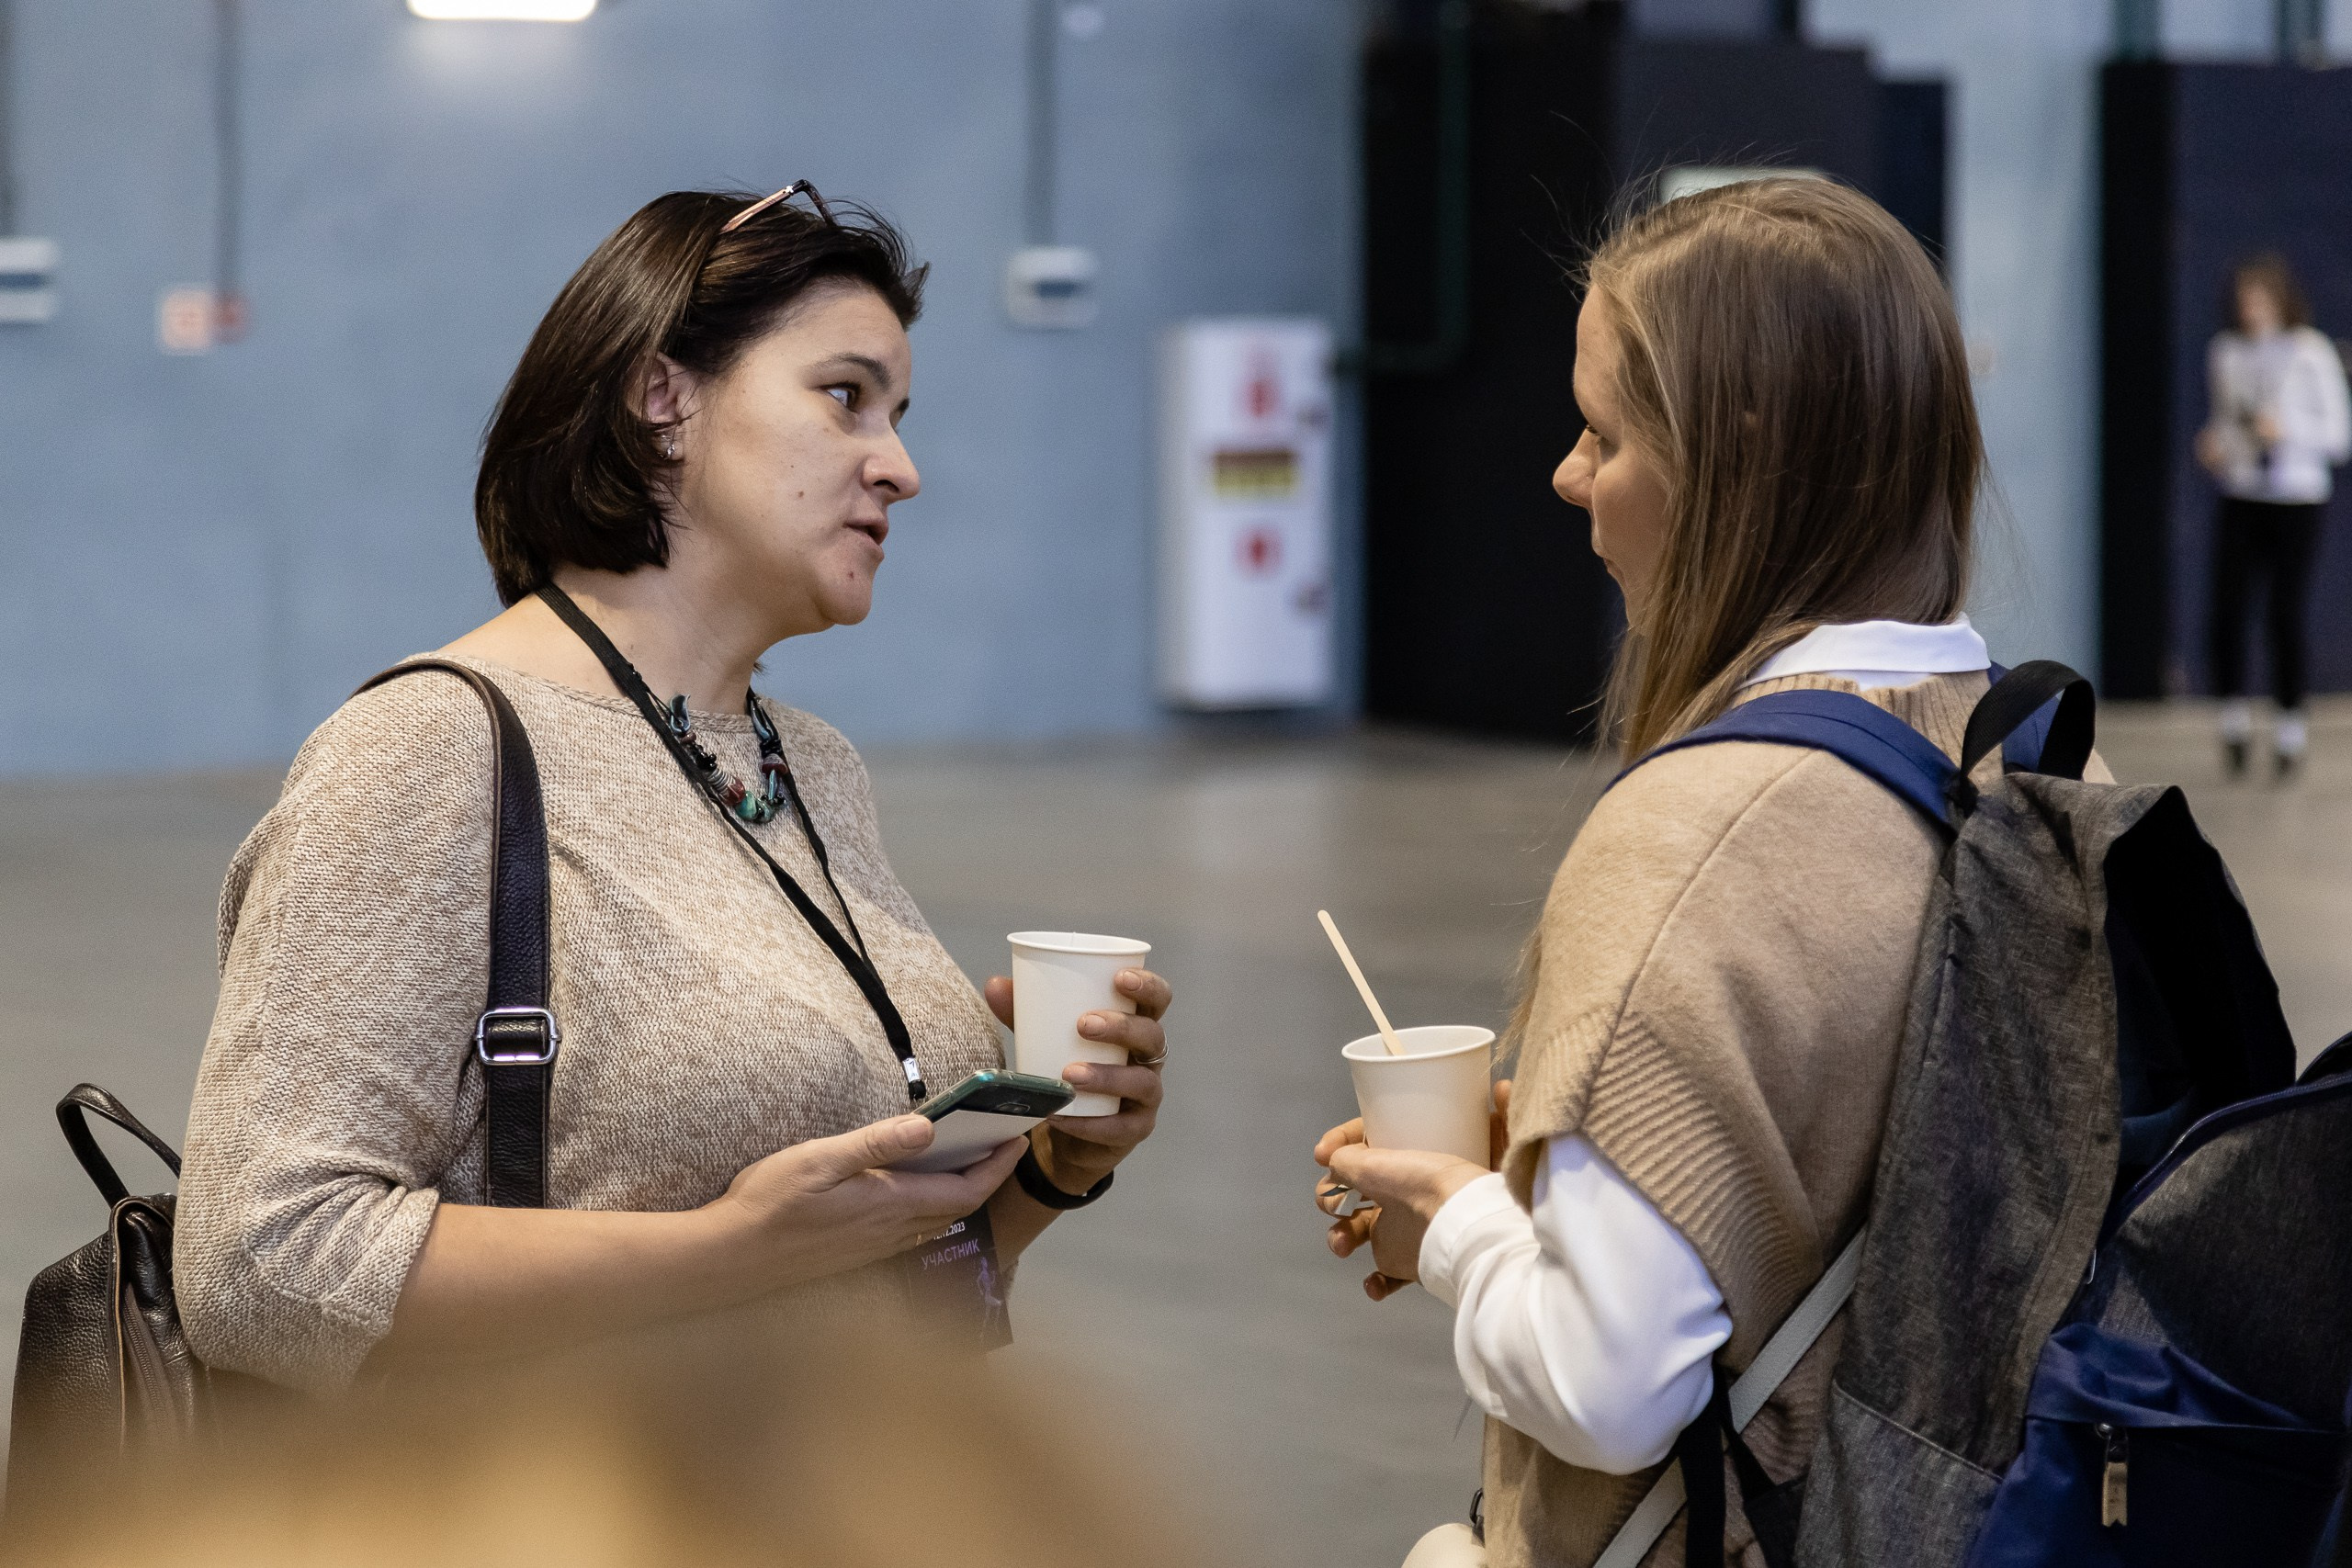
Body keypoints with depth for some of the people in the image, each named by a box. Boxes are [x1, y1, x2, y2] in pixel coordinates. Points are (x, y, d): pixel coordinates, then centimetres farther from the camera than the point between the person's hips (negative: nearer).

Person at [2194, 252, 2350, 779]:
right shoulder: (2226, 351, 8)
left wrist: (2288, 429, -16)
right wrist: (2211, 444, 1)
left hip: (2296, 499, -3)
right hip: (2239, 498, 3)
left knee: (2285, 614, -1)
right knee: (2225, 611, -9)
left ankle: (2291, 724, 15)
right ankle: (2235, 715, 8)